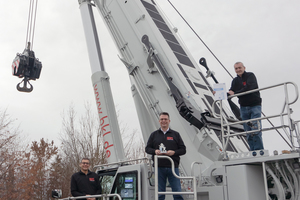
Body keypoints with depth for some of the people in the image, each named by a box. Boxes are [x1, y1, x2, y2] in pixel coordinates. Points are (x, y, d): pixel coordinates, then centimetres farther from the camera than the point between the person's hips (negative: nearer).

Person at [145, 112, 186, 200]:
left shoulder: (175, 134, 11)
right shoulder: (154, 135, 14)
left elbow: (183, 149, 8)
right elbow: (147, 148, 13)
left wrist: (174, 152, -11)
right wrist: (155, 151, -9)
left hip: (173, 167, -1)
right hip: (159, 167, 1)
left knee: (177, 192, -1)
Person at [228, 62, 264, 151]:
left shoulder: (250, 76, -1)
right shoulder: (235, 81, 14)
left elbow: (248, 88, -17)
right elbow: (231, 92, 6)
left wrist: (235, 93, -18)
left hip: (255, 106, -5)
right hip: (243, 108, 5)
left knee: (256, 130, -13)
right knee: (248, 132, 3)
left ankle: (259, 151, -8)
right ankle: (253, 153, 7)